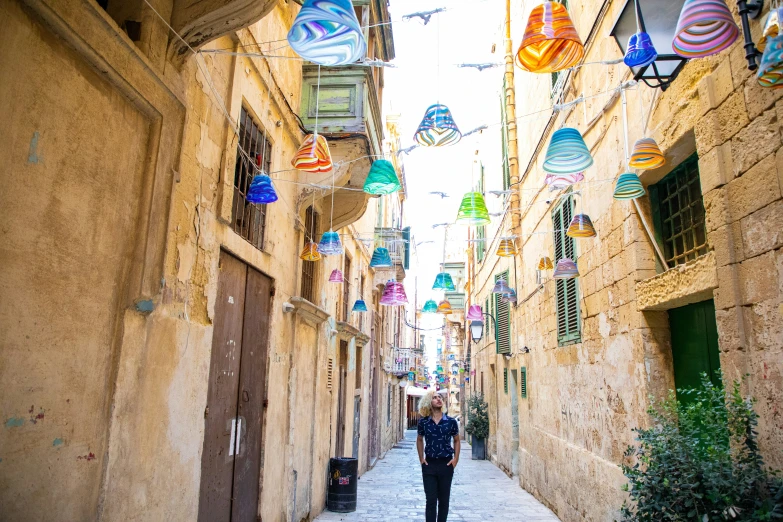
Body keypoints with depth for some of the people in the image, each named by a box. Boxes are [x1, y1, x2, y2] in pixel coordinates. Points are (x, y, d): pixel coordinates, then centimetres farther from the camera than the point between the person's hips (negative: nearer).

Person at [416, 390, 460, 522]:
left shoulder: (451, 421, -4)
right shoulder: (423, 422, -2)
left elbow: (456, 440, 10)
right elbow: (420, 440, 14)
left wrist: (455, 458, 0)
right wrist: (421, 458, 5)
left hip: (446, 464, 0)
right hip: (429, 464, 0)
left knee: (444, 500, 10)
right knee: (431, 500, 3)